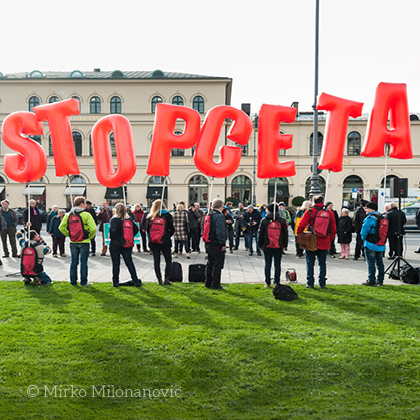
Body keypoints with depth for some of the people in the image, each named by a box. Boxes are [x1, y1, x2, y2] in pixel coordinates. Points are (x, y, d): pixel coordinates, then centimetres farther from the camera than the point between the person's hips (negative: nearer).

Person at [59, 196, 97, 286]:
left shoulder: (68, 215, 4)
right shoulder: (86, 215, -11)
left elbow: (61, 227, 2)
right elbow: (93, 228, -18)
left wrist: (69, 235, 11)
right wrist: (90, 237, -1)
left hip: (73, 242, 4)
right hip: (84, 242, -4)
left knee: (73, 262, 12)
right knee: (83, 262, 4)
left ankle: (73, 281, 16)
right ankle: (83, 282, 8)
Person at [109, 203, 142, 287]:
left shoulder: (114, 220, -11)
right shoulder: (129, 219, 4)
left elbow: (112, 230, -25)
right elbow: (136, 229, 2)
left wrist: (111, 237, -6)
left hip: (115, 245, -4)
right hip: (127, 245, 4)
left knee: (116, 264, 6)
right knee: (130, 263, 8)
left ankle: (115, 282, 12)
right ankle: (136, 281, 7)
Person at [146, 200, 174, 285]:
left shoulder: (150, 217, 2)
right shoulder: (167, 216, -3)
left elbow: (147, 230, 6)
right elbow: (172, 229, -3)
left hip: (153, 242, 2)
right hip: (165, 242, -2)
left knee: (156, 261, 8)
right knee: (168, 261, 10)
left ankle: (159, 280, 8)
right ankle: (167, 279, 2)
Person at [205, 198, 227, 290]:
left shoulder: (208, 215, 12)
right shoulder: (219, 216, -16)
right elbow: (220, 232, -23)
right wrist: (223, 244, -17)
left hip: (209, 244, 9)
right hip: (217, 245, -9)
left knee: (210, 264, 16)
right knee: (217, 265, -2)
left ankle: (208, 283, 22)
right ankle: (216, 285, 2)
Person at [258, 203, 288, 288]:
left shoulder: (264, 220, -1)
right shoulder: (282, 220, 2)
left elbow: (260, 234, 3)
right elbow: (285, 234, 6)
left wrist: (260, 245, 11)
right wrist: (285, 245, 14)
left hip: (267, 246, 0)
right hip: (279, 246, 1)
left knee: (268, 265, 6)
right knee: (277, 265, 7)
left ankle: (268, 283, 9)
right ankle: (276, 282, 8)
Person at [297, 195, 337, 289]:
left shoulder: (310, 211, -6)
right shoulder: (329, 213, 3)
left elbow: (301, 225, -9)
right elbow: (333, 228, 8)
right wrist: (330, 240, 19)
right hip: (324, 243, 2)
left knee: (310, 263, 7)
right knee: (322, 263, 11)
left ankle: (310, 283, 8)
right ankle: (322, 284, 13)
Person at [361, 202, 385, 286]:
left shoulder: (370, 218, -15)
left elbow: (364, 231, -14)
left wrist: (364, 238, 4)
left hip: (370, 245, -8)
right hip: (381, 244, 8)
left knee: (371, 263, -3)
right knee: (380, 263, 13)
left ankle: (371, 280, -1)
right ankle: (380, 281, 18)